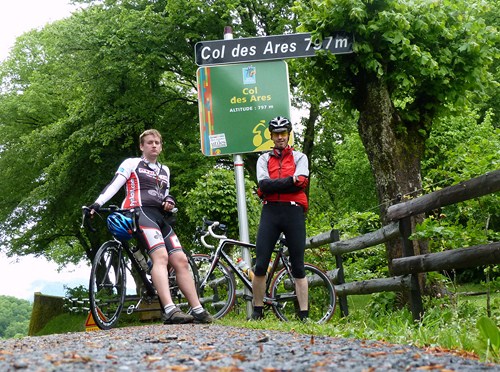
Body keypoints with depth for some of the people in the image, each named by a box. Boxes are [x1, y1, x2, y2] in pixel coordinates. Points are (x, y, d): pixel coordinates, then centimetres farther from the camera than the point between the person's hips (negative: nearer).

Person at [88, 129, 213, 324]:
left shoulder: (165, 170, 29)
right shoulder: (132, 163, 11)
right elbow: (114, 184, 0)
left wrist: (169, 201, 12)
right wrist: (97, 203, -14)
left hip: (160, 217, 7)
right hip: (141, 213, -7)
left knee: (181, 260, -4)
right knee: (161, 256, -27)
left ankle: (198, 310, -3)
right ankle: (169, 311, -39)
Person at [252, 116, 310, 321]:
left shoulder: (299, 157, 13)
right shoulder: (264, 158, 15)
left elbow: (301, 182, -7)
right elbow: (263, 184, -4)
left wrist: (273, 185, -10)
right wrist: (289, 181, -10)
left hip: (294, 212, -1)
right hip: (270, 212, 1)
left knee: (298, 266, 0)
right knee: (260, 265, -4)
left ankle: (304, 314, 3)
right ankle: (257, 311, 7)